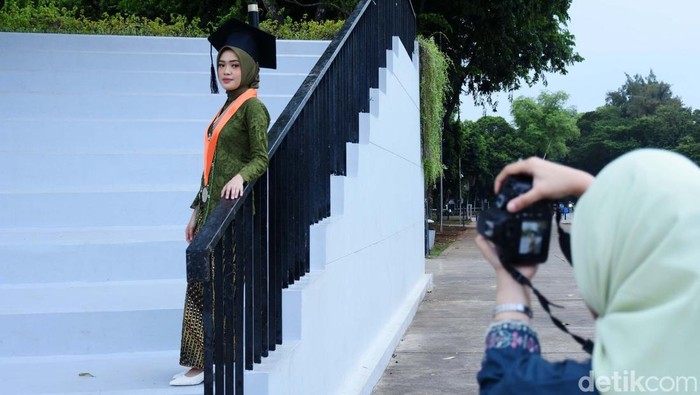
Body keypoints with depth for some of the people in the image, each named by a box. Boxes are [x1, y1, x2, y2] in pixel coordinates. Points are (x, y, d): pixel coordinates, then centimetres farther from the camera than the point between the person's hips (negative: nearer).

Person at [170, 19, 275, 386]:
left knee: (207, 283, -8)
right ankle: (202, 359, 11)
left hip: (232, 206, -8)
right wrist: (197, 210, 19)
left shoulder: (252, 107, -6)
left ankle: (205, 362, -2)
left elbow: (261, 158, -13)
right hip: (212, 206, 8)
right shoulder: (227, 108, 19)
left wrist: (240, 177, -34)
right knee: (202, 283, 6)